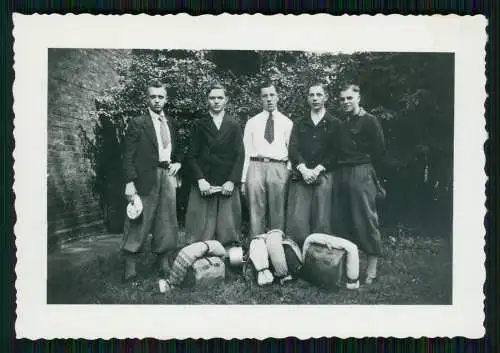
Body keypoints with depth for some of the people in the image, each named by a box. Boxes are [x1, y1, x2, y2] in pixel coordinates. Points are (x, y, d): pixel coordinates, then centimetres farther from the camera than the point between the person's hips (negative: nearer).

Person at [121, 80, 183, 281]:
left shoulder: (170, 122, 15)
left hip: (168, 175, 5)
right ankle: (130, 265, 6)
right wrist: (130, 182, -14)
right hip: (147, 177, -5)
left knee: (167, 222, 9)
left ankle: (165, 263, 18)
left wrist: (178, 162, 7)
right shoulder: (137, 123, -2)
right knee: (139, 222, -3)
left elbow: (177, 149, 27)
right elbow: (128, 156, -6)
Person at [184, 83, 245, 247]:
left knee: (227, 229, -2)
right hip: (204, 185, 0)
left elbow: (240, 155, 5)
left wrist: (232, 181, -7)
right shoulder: (199, 125, 10)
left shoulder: (234, 125, 12)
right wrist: (200, 180, -8)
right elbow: (192, 156, 5)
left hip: (228, 185, 0)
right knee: (201, 230, -3)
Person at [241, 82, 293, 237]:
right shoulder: (252, 122, 13)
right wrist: (243, 179, 5)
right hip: (256, 167, 0)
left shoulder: (287, 123, 12)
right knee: (256, 213, -1)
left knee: (277, 214, 1)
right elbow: (246, 151, 10)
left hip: (278, 168, 0)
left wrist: (290, 172, -2)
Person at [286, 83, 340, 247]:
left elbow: (335, 152, 1)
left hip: (323, 176, -2)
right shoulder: (300, 124, 18)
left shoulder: (334, 123, 10)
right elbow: (293, 149, 6)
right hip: (301, 176, 2)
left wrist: (318, 169, -11)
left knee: (321, 222, -4)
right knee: (296, 221, -6)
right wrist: (303, 169, -10)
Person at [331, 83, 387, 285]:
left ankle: (372, 270, 2)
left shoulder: (369, 121, -3)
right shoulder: (340, 123, 15)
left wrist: (371, 173, 2)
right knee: (340, 221, 6)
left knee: (366, 220, -5)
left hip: (361, 174, -6)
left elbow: (380, 152, -3)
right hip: (340, 175, 7)